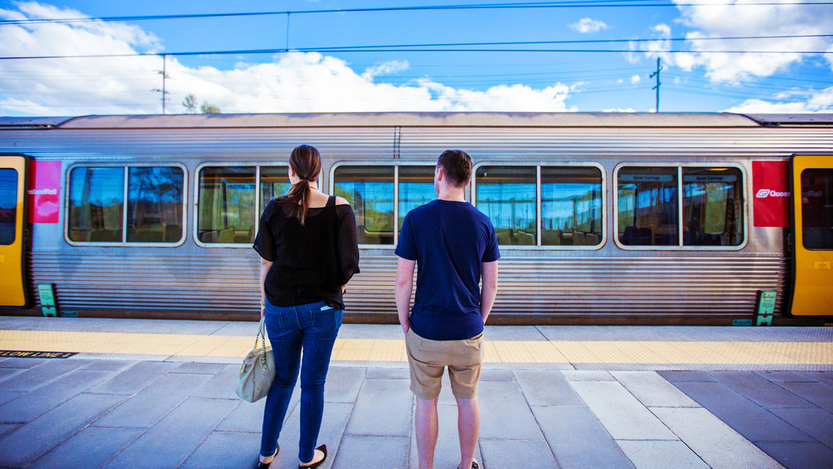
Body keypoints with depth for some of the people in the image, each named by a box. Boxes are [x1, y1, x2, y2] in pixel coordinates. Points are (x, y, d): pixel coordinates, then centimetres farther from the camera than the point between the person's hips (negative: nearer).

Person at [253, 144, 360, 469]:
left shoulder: (274, 209, -4)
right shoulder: (340, 209, -7)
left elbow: (266, 263, -1)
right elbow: (349, 263, -9)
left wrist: (265, 302, 12)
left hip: (280, 308, 2)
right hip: (323, 308, -1)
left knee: (282, 380, 21)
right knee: (313, 384, 13)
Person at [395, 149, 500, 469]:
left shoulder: (416, 218, -10)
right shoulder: (483, 223, -2)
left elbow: (403, 280, -10)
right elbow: (491, 284, 2)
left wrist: (404, 323, 3)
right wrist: (479, 321, 14)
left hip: (426, 332, -2)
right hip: (468, 331, 3)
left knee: (426, 402, 15)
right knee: (467, 400, 19)